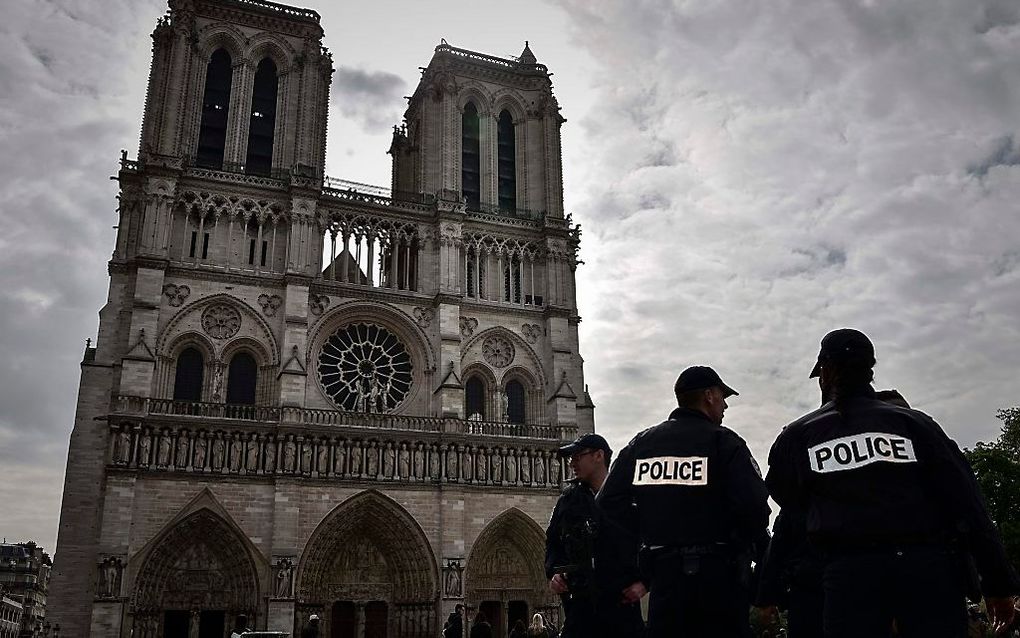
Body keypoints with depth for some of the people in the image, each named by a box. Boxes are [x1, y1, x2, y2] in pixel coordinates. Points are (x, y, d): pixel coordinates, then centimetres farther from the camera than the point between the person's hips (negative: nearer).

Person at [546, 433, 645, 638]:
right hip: (580, 603, 3)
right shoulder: (568, 499, 11)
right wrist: (553, 572, 4)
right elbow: (552, 542, 20)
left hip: (622, 601, -3)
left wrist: (643, 582, -6)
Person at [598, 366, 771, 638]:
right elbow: (752, 504, -18)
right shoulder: (724, 441, -7)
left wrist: (652, 533, 9)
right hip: (718, 574, -4)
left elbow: (609, 501, 4)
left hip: (663, 572, 4)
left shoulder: (641, 443, 8)